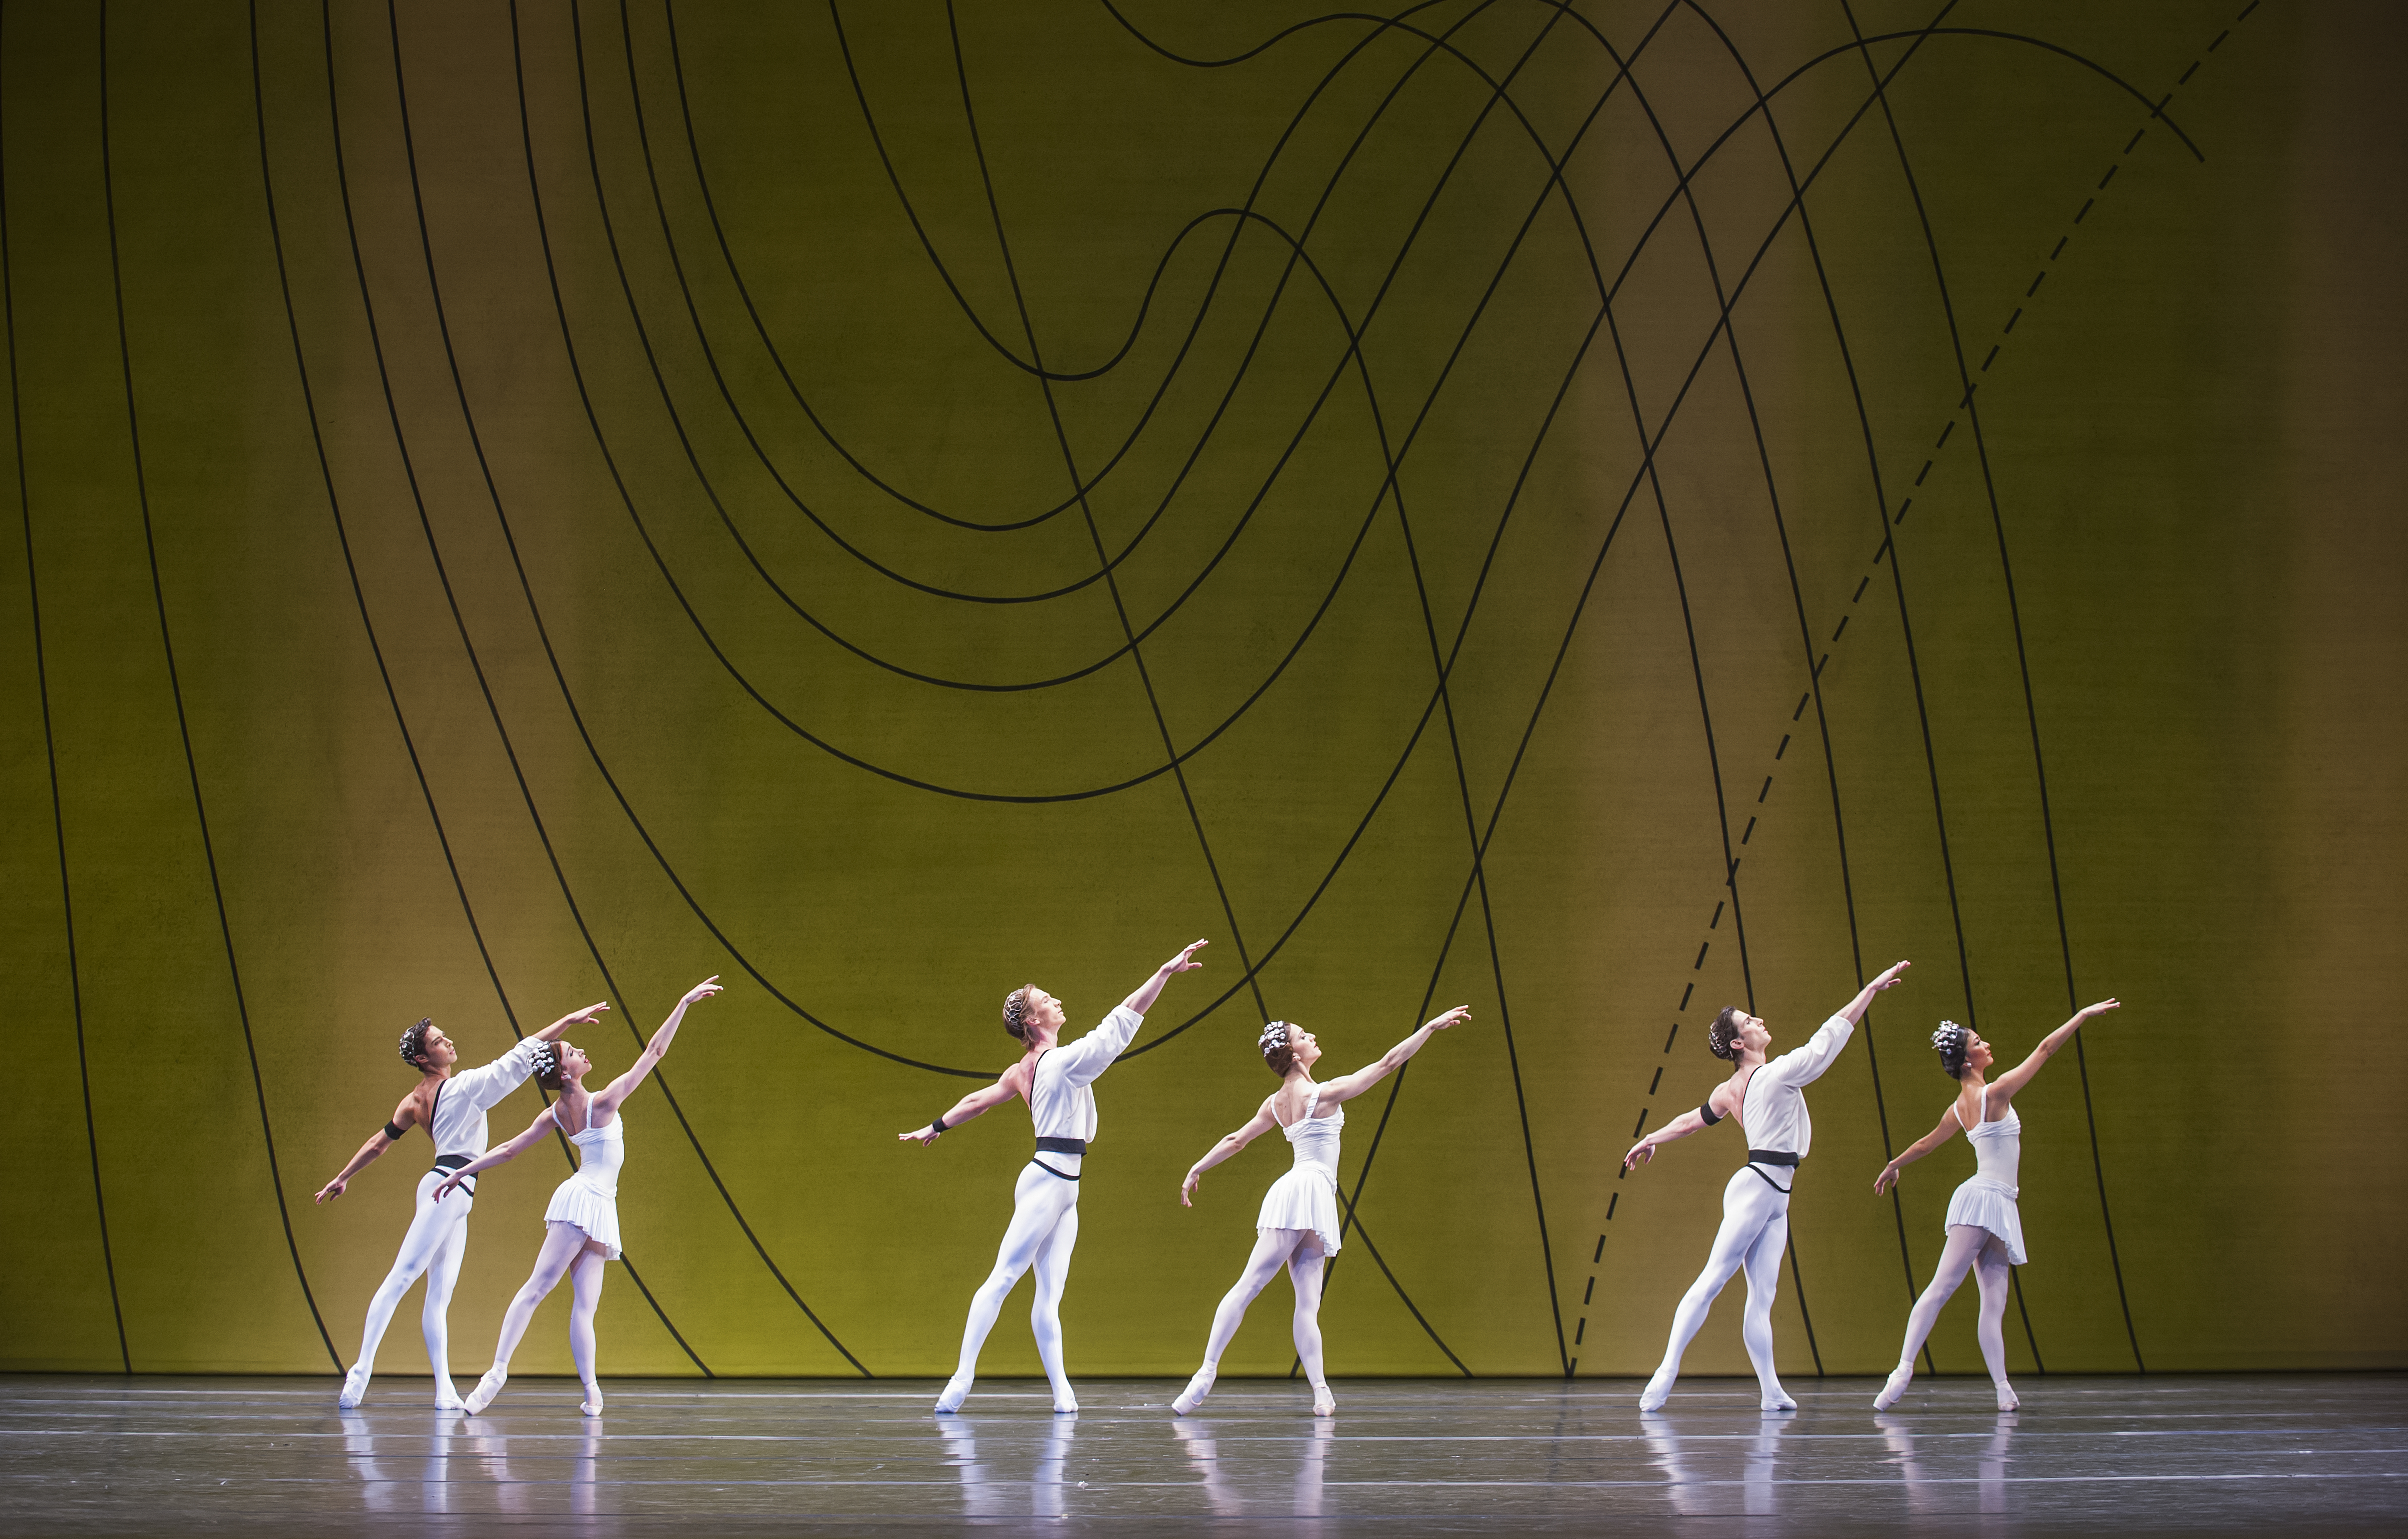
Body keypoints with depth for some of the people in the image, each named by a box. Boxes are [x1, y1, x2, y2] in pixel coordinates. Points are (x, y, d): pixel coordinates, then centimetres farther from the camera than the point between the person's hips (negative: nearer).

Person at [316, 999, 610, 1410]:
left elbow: (379, 1141, 21)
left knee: (440, 1295, 2)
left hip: (456, 1203, 9)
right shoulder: (462, 1087, -8)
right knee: (401, 1277, -13)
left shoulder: (415, 1102, 13)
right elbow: (519, 1059, -9)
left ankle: (445, 1391, -3)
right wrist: (568, 1021, -7)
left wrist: (343, 1177, 33)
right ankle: (361, 1371, -18)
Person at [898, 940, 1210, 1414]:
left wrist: (937, 1127, 39)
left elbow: (979, 1099, 24)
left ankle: (1062, 1391, -2)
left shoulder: (1024, 1071, 12)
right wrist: (1165, 972, -11)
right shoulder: (1065, 1060, -11)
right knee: (1003, 1276, -10)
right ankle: (963, 1376, -13)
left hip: (1061, 1189, 9)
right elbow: (1125, 1018, -13)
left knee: (1049, 1293, 2)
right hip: (1049, 1182, -9)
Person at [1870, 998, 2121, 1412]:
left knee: (1994, 1301, 0)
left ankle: (2003, 1389, -6)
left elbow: (1926, 1143, 27)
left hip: (1998, 1207, 9)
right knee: (1941, 1287, -13)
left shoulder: (1959, 1109, 12)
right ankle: (1904, 1369, -19)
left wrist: (1893, 1166, 44)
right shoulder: (1995, 1094, -11)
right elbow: (2045, 1049, -8)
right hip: (1985, 1199, -9)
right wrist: (2083, 1015, -1)